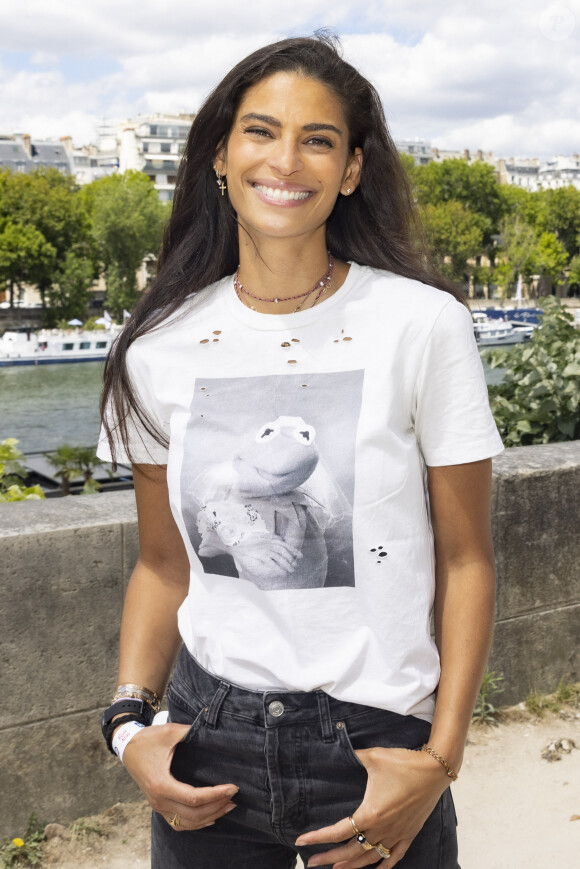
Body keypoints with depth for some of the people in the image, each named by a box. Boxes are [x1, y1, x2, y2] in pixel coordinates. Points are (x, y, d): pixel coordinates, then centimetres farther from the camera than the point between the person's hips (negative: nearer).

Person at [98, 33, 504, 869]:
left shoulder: (423, 325, -10)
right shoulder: (159, 349, -2)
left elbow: (464, 560, -5)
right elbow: (162, 565, 7)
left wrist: (440, 761, -10)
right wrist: (130, 721, -5)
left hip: (376, 739, -2)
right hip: (210, 742, 3)